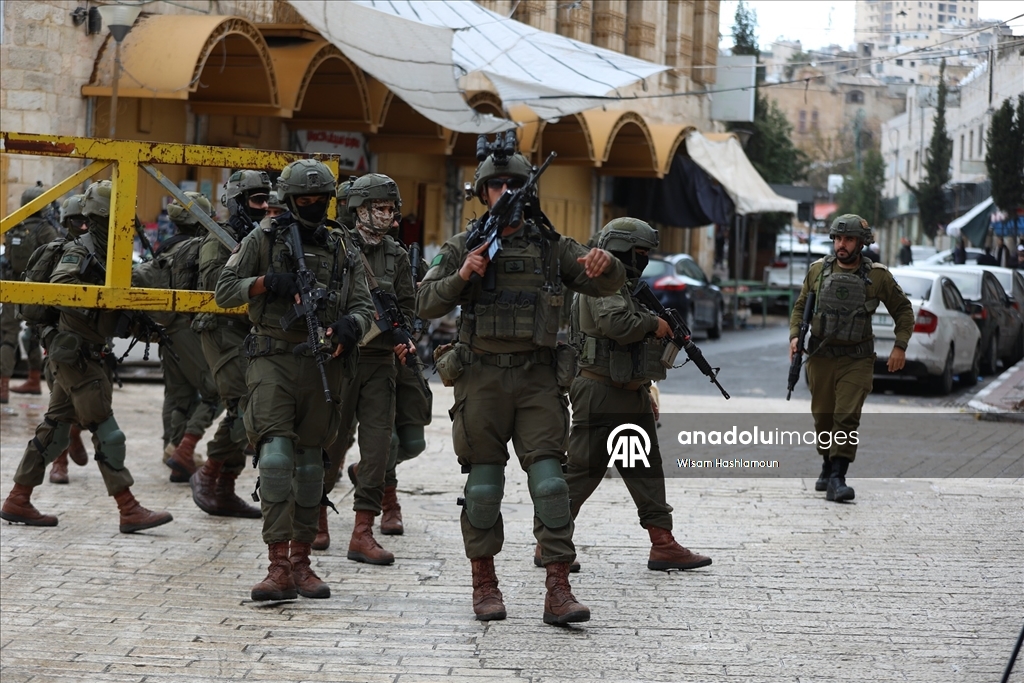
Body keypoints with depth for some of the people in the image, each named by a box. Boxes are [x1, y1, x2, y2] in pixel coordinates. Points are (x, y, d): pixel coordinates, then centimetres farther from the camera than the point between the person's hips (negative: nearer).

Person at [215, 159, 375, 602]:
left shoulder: (343, 249, 14)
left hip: (323, 363, 4)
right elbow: (224, 292, 4)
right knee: (277, 453, -16)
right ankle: (279, 566, -21)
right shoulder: (262, 241, 6)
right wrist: (267, 281, -13)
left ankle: (301, 561, 17)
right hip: (274, 361, -3)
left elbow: (364, 306, 9)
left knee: (310, 460, 9)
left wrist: (349, 325, -14)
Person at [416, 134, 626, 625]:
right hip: (482, 377, -1)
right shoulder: (462, 248, 5)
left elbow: (608, 285, 2)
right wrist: (462, 276, -20)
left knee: (549, 481, -8)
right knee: (484, 485, 4)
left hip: (537, 378, 1)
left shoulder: (551, 247, 8)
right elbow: (426, 304, -3)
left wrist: (604, 265, -21)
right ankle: (484, 583, 17)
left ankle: (558, 591, -10)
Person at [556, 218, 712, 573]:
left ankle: (663, 544, 10)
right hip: (601, 393, -10)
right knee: (583, 470, -4)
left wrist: (671, 338, 9)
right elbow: (615, 322, -29)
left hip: (630, 396, 10)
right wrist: (654, 324, -15)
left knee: (646, 470, 8)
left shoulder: (625, 286, 20)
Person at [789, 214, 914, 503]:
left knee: (847, 417, -13)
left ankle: (837, 479, -17)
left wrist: (900, 346, -3)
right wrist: (794, 336, -1)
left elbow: (903, 310, 7)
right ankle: (828, 466, 32)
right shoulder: (818, 270, 3)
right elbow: (800, 307, 14)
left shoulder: (878, 276, -3)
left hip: (857, 360, -3)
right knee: (823, 416, 11)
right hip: (821, 357, 3)